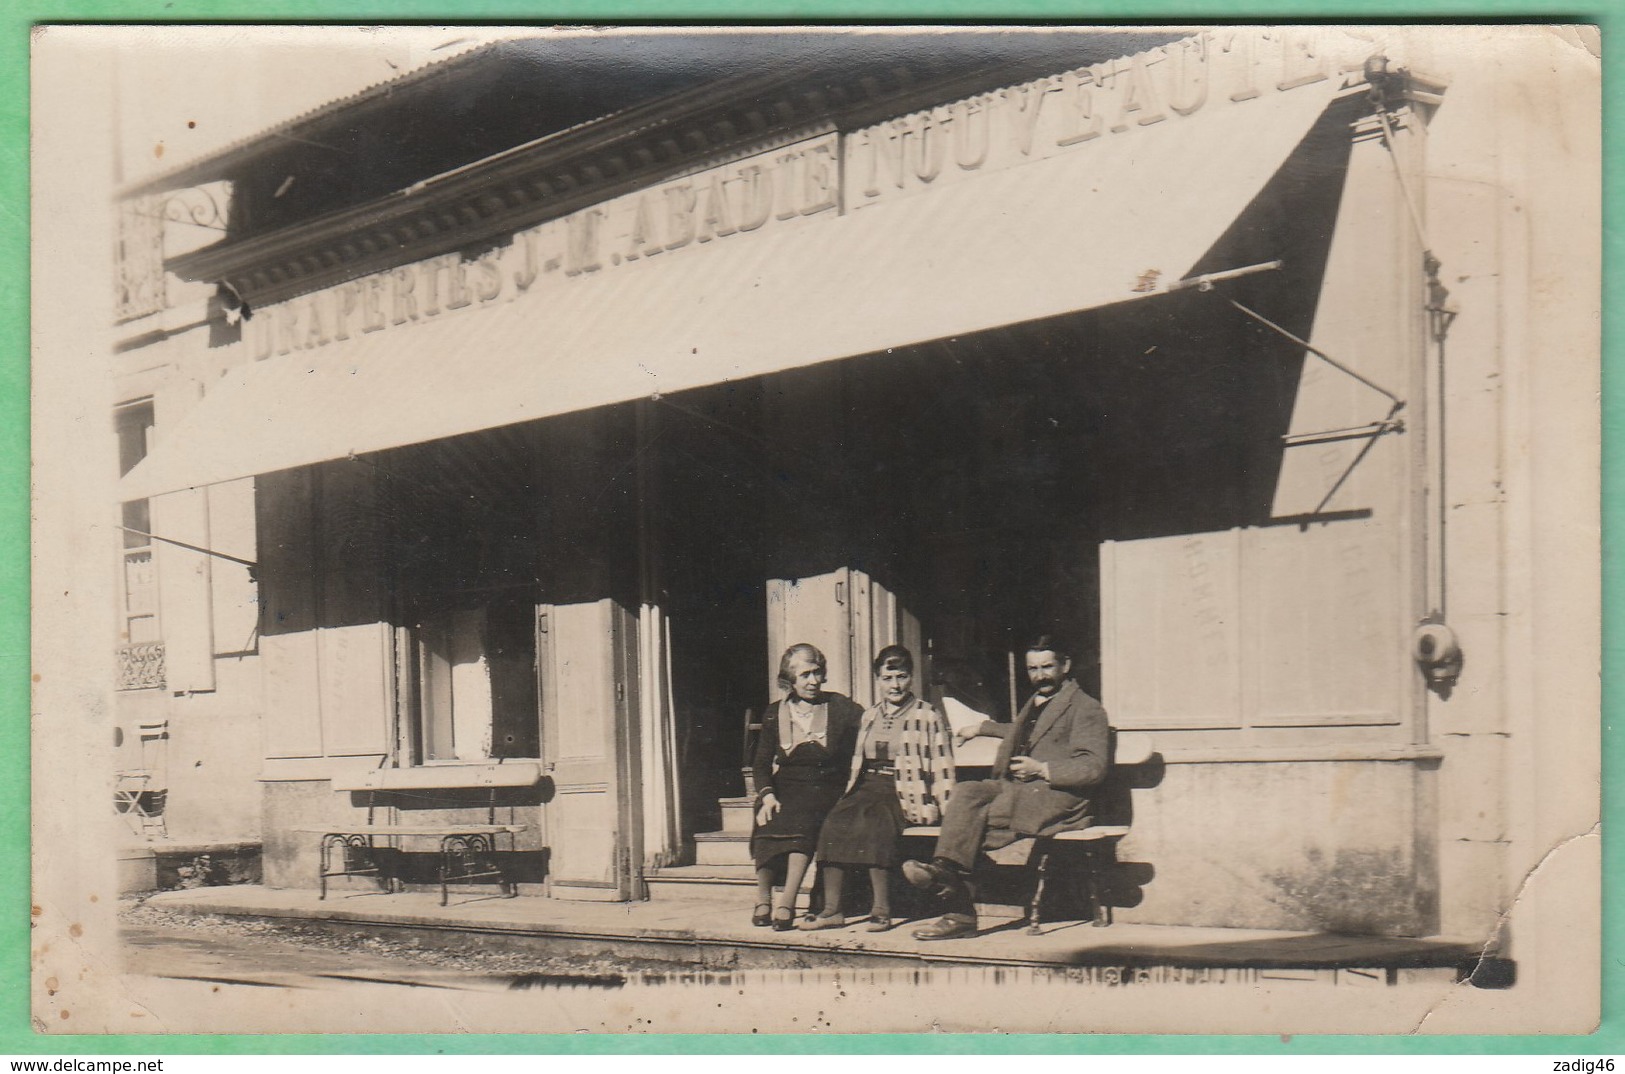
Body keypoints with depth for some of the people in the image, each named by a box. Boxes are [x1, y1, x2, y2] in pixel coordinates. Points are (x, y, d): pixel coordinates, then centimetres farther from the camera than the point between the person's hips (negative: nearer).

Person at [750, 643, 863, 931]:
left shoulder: (840, 708, 8)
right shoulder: (775, 713, 11)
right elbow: (761, 763, 8)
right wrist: (767, 795, -7)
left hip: (825, 789, -2)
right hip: (786, 790, 2)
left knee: (802, 822, -32)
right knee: (768, 824, -28)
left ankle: (787, 902, -32)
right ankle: (762, 899, -14)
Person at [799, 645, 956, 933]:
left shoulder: (928, 717, 5)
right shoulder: (869, 718, 21)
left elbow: (942, 768, 1)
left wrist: (945, 811, -8)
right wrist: (851, 796, 11)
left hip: (907, 795, -5)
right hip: (868, 787, 5)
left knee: (873, 820, -35)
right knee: (835, 820, -25)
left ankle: (881, 909, -30)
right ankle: (831, 910, -25)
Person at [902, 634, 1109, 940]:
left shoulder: (1086, 708, 3)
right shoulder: (1035, 702, 30)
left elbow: (1093, 767, -8)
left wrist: (1042, 769, -15)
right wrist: (981, 728, 51)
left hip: (1055, 794, -7)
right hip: (1013, 788, 7)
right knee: (966, 793, -26)